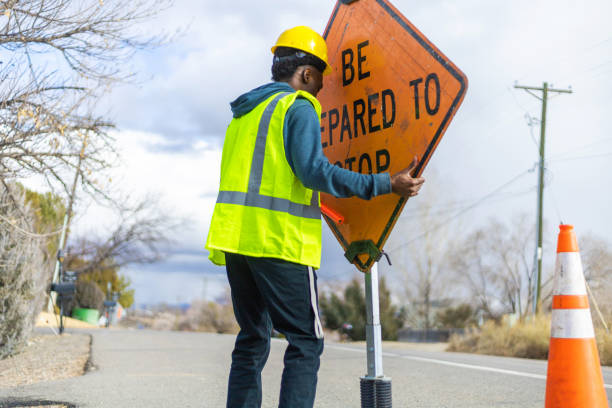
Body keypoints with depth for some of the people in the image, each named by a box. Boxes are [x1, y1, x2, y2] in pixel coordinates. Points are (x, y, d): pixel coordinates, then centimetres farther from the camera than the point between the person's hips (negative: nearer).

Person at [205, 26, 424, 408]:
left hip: (234, 236, 8)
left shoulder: (244, 111, 21)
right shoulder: (299, 107, -5)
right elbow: (314, 171, -18)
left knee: (252, 339, 15)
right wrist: (385, 184, -17)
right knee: (306, 342, -1)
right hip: (280, 242, -8)